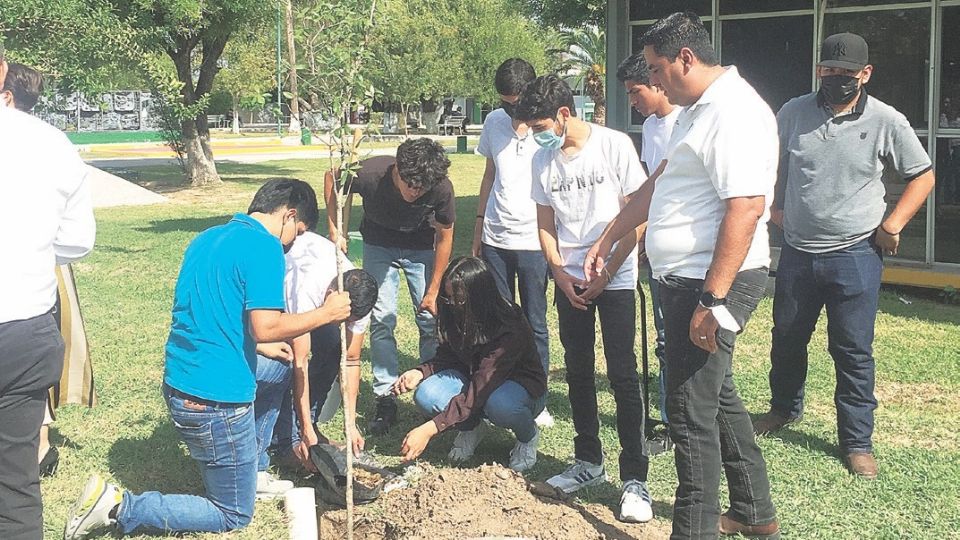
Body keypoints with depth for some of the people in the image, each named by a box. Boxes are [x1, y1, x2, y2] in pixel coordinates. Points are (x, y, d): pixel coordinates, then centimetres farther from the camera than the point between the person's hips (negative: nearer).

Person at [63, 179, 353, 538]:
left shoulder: (207, 238, 13)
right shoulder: (264, 246, -14)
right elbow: (266, 327, -23)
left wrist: (262, 345, 25)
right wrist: (326, 314, -9)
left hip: (178, 384, 9)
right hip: (215, 398, -9)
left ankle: (252, 471, 32)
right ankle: (120, 507, -4)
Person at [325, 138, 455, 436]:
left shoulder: (442, 189, -32)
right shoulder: (369, 174, -36)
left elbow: (444, 236, -13)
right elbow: (332, 178, -11)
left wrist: (433, 290, -8)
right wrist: (336, 230, -15)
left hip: (421, 247, 0)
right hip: (379, 245, 0)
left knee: (431, 319, -4)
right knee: (382, 319, -8)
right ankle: (385, 400, -1)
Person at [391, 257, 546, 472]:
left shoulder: (509, 329, -33)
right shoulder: (453, 316, -13)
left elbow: (479, 389, -38)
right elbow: (447, 357, 2)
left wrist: (431, 428, -44)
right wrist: (421, 372, -22)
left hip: (520, 385, -5)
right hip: (472, 379, 5)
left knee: (499, 403, -41)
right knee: (425, 395, -25)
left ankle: (528, 435, -6)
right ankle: (471, 426, 5)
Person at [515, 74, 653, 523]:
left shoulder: (614, 145, -10)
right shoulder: (543, 160, 5)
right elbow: (545, 227, 11)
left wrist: (605, 276, -11)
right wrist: (562, 276, -3)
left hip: (615, 279, -5)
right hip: (569, 281, 5)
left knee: (622, 375, -6)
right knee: (578, 372, 10)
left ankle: (635, 478, -1)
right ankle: (589, 462, 24)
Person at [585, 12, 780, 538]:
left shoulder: (735, 113, -19)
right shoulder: (699, 110, 15)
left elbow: (746, 209, -27)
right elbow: (658, 184, 23)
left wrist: (713, 301, -28)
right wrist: (606, 240, 25)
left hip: (713, 283, -11)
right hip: (686, 280, 11)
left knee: (691, 412, -3)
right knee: (716, 396, 20)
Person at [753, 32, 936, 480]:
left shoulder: (887, 122, -7)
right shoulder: (793, 113, 0)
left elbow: (922, 176, 3)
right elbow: (771, 165, 17)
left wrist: (892, 225, -5)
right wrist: (777, 208, 7)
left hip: (854, 255, -3)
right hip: (797, 253, 3)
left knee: (853, 351, 1)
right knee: (786, 338, 17)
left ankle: (857, 442, 13)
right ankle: (784, 409, 41)